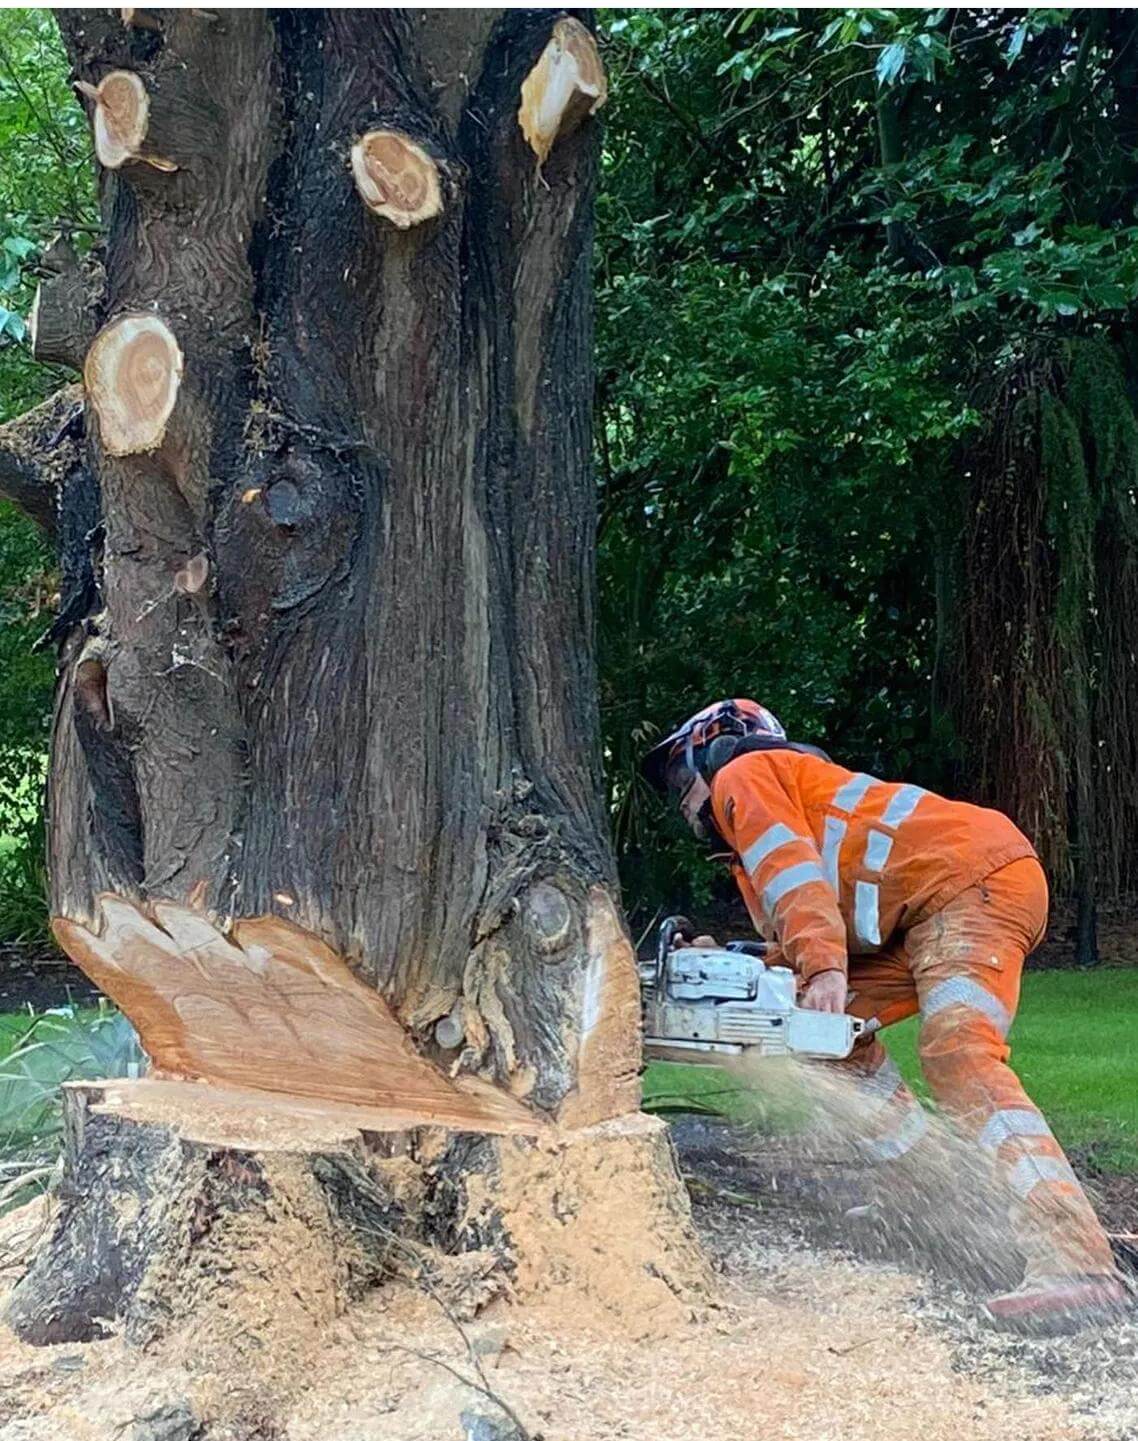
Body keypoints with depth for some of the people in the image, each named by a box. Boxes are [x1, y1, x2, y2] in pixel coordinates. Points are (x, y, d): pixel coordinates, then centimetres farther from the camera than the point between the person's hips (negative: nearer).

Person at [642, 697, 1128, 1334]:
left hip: (976, 877, -10)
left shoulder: (742, 773, 5)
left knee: (959, 1056, -26)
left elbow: (793, 869, -15)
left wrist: (824, 969, -27)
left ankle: (1079, 1268, -37)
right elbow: (796, 947, 16)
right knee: (839, 1024, 13)